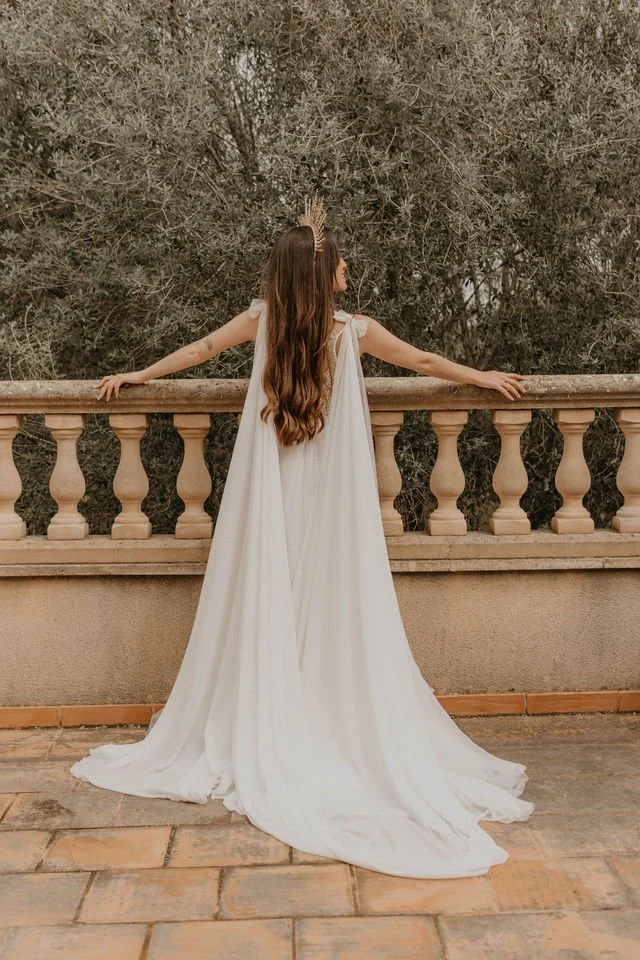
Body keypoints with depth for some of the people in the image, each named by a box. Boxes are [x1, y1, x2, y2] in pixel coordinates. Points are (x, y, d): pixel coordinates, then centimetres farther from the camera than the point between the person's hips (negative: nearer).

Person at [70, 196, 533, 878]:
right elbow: (423, 361, 6)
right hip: (330, 505, -2)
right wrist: (486, 377, 22)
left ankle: (256, 742, 16)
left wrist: (139, 374, 26)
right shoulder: (355, 330, -8)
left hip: (270, 501, 2)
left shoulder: (264, 317, -3)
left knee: (265, 610, 7)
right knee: (336, 616, 4)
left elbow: (202, 347, 11)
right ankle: (346, 731, 10)